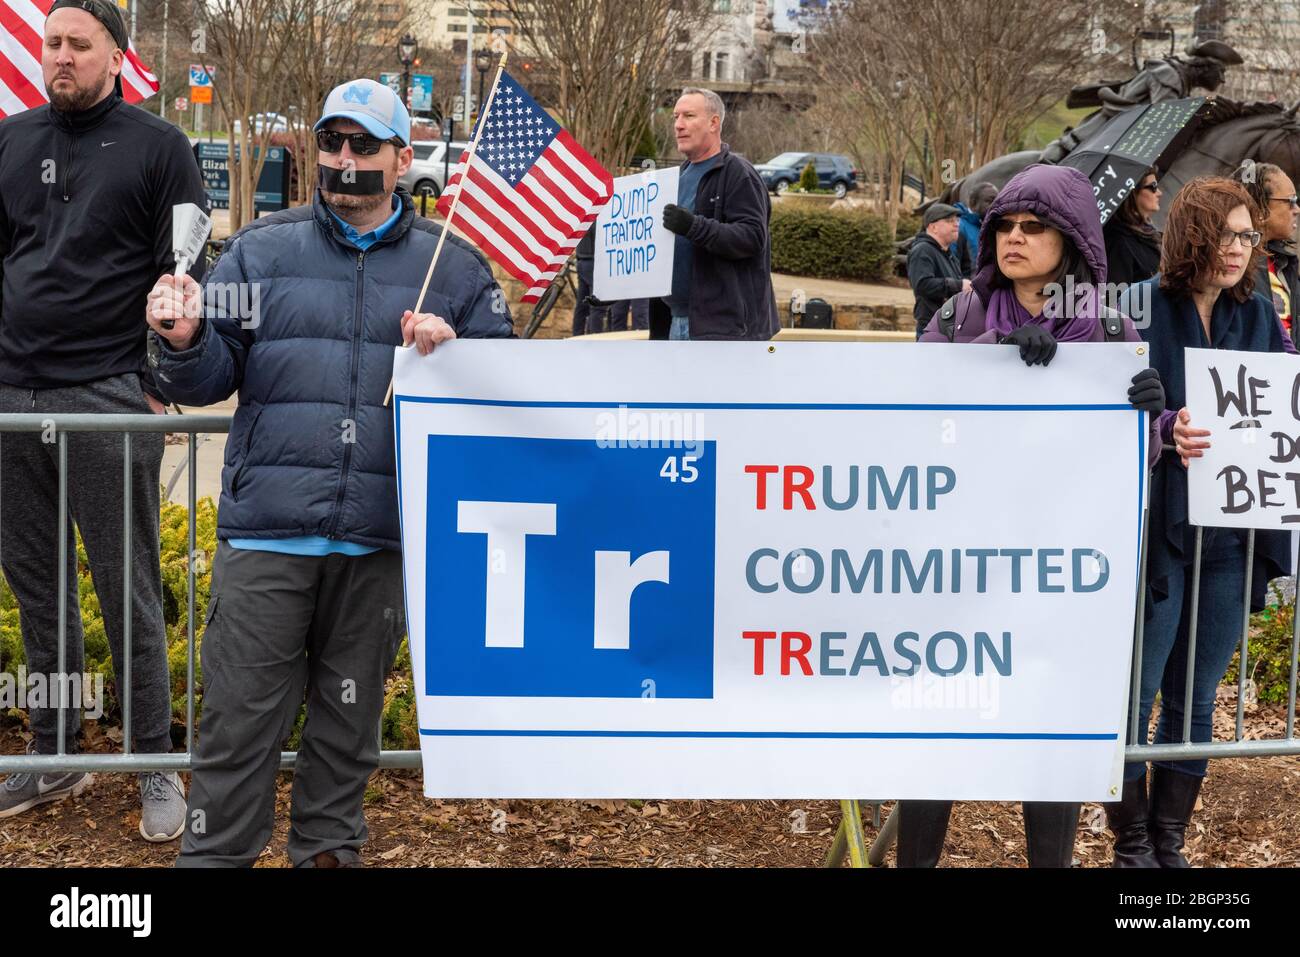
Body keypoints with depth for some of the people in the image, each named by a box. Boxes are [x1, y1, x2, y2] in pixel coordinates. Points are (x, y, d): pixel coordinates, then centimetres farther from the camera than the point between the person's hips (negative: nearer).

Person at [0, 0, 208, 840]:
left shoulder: (157, 147, 0)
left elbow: (189, 275, -2)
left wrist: (163, 383, -8)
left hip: (110, 398, -5)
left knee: (128, 589, 0)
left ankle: (155, 765, 11)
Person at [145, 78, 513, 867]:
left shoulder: (454, 265, 11)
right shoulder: (262, 248, 11)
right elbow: (211, 379, 9)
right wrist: (184, 342, -13)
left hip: (384, 536, 1)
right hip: (266, 532, -1)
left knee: (350, 715, 12)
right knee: (240, 716, -1)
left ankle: (328, 847, 28)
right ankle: (214, 854, 11)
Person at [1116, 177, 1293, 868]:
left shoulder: (1258, 316, 9)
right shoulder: (1141, 309, -7)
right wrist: (1165, 429, -29)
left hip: (1231, 536, 5)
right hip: (1155, 531, -5)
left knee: (1195, 705, 13)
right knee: (1134, 698, 3)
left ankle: (1170, 845, 26)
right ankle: (1132, 847, 19)